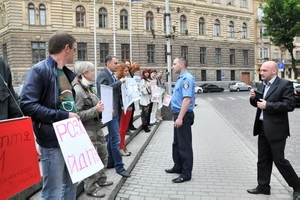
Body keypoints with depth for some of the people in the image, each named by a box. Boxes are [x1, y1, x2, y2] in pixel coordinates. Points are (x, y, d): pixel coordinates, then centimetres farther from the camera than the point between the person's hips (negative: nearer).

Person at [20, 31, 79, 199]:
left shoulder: (66, 73, 14)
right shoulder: (39, 70, -12)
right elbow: (27, 105, -22)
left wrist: (74, 117, 9)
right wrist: (63, 116, -22)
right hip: (53, 140, -8)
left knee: (71, 184, 20)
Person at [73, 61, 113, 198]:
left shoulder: (89, 88, 11)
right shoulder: (77, 90, -18)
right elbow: (77, 115, -23)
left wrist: (102, 109, 8)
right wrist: (95, 110, -25)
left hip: (97, 128, 9)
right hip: (87, 131, -9)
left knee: (103, 154, 19)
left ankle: (101, 179, 38)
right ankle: (91, 188, 18)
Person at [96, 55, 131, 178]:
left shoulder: (113, 75, 16)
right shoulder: (103, 75, -11)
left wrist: (121, 84, 3)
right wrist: (119, 82, -21)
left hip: (116, 109, 10)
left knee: (112, 138, 17)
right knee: (115, 139, -6)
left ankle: (110, 162, 28)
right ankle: (119, 166, 1)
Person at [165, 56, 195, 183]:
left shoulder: (187, 78, -18)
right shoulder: (181, 78, 14)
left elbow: (187, 99, -27)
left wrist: (180, 117, -30)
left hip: (183, 115, -10)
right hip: (179, 114, 10)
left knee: (184, 144, -2)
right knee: (177, 143, 19)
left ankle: (186, 173, 7)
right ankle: (178, 167, 32)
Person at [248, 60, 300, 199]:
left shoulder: (285, 84, -11)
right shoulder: (261, 85, 11)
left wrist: (268, 105, -22)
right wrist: (253, 98, -4)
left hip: (276, 129, -7)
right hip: (262, 128, 7)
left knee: (279, 160, 0)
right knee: (263, 159, 13)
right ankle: (263, 186, 26)